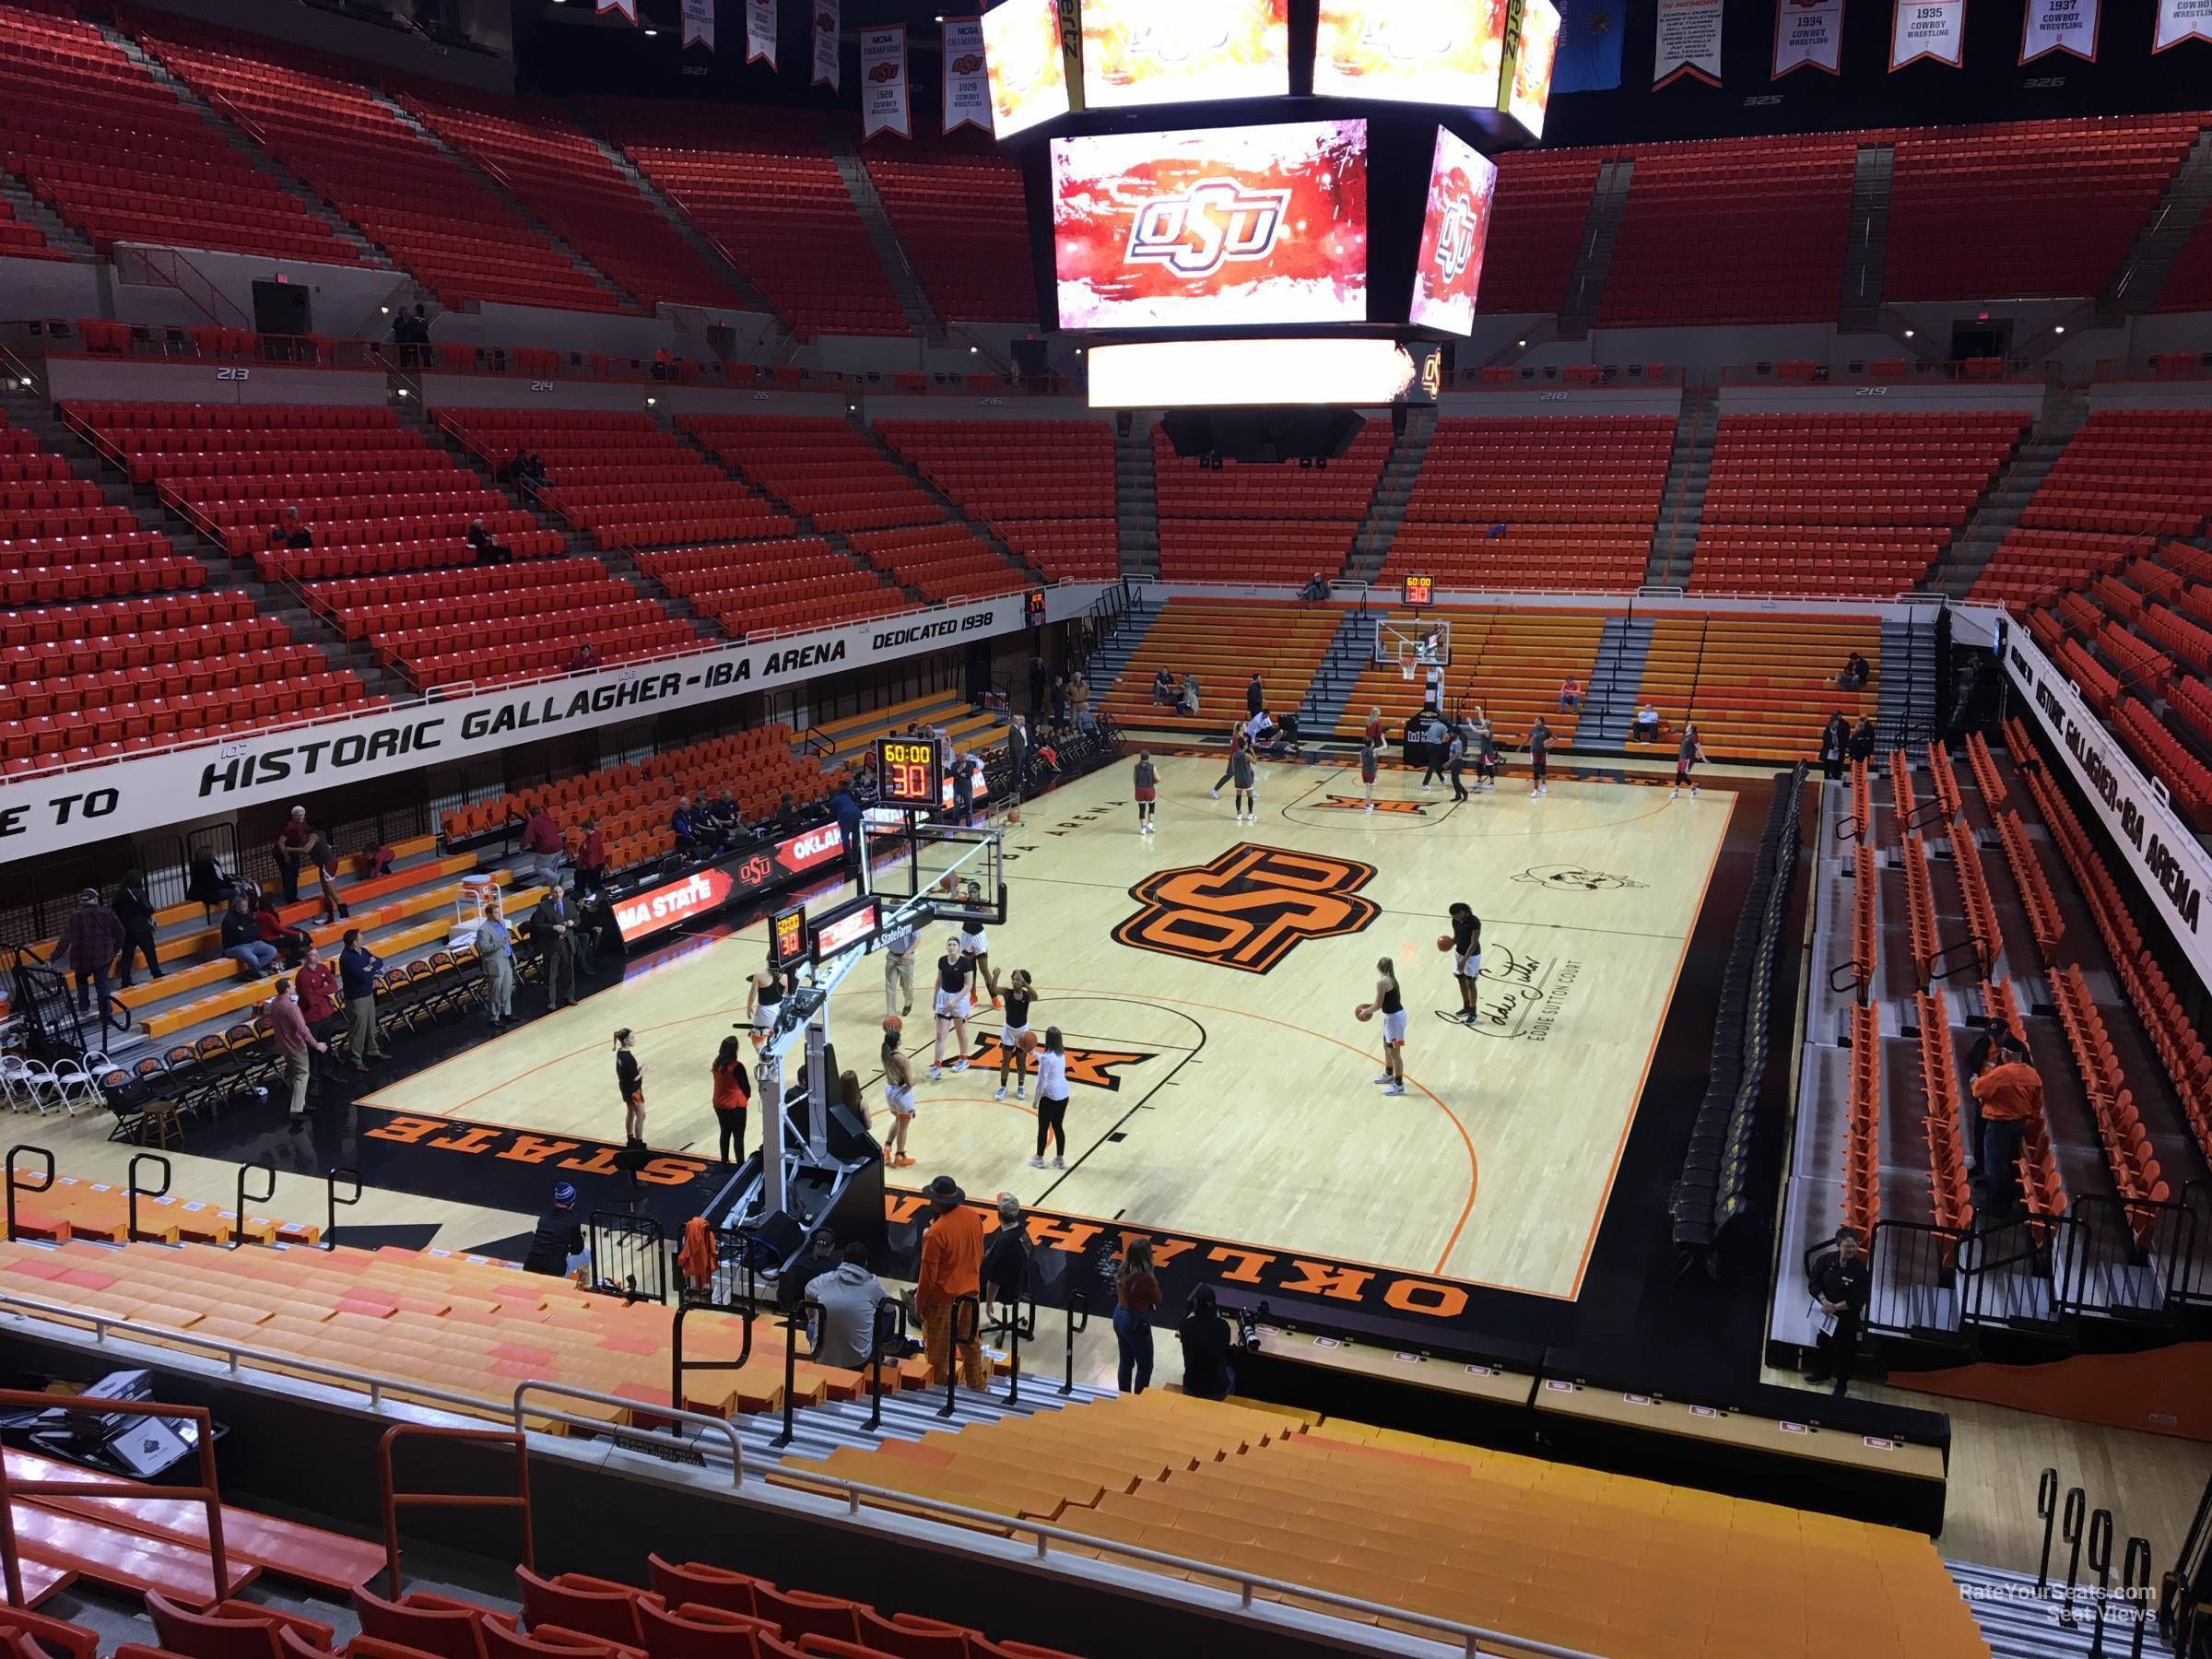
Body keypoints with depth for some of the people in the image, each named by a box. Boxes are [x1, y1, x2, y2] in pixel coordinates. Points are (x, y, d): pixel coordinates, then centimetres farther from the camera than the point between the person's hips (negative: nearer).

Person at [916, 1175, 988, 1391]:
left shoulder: (936, 1233, -29)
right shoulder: (973, 1217, -10)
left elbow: (929, 1275, -20)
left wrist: (919, 1302, -5)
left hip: (942, 1300, -6)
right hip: (970, 1292, 6)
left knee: (938, 1351, 14)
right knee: (971, 1343, 23)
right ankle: (977, 1387, 37)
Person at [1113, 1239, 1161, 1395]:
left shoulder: (1122, 1271, -6)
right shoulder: (1145, 1278, -29)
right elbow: (1157, 1300, -13)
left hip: (1119, 1317, 8)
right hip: (1137, 1323, -8)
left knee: (1126, 1362, 23)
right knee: (1145, 1366, 12)